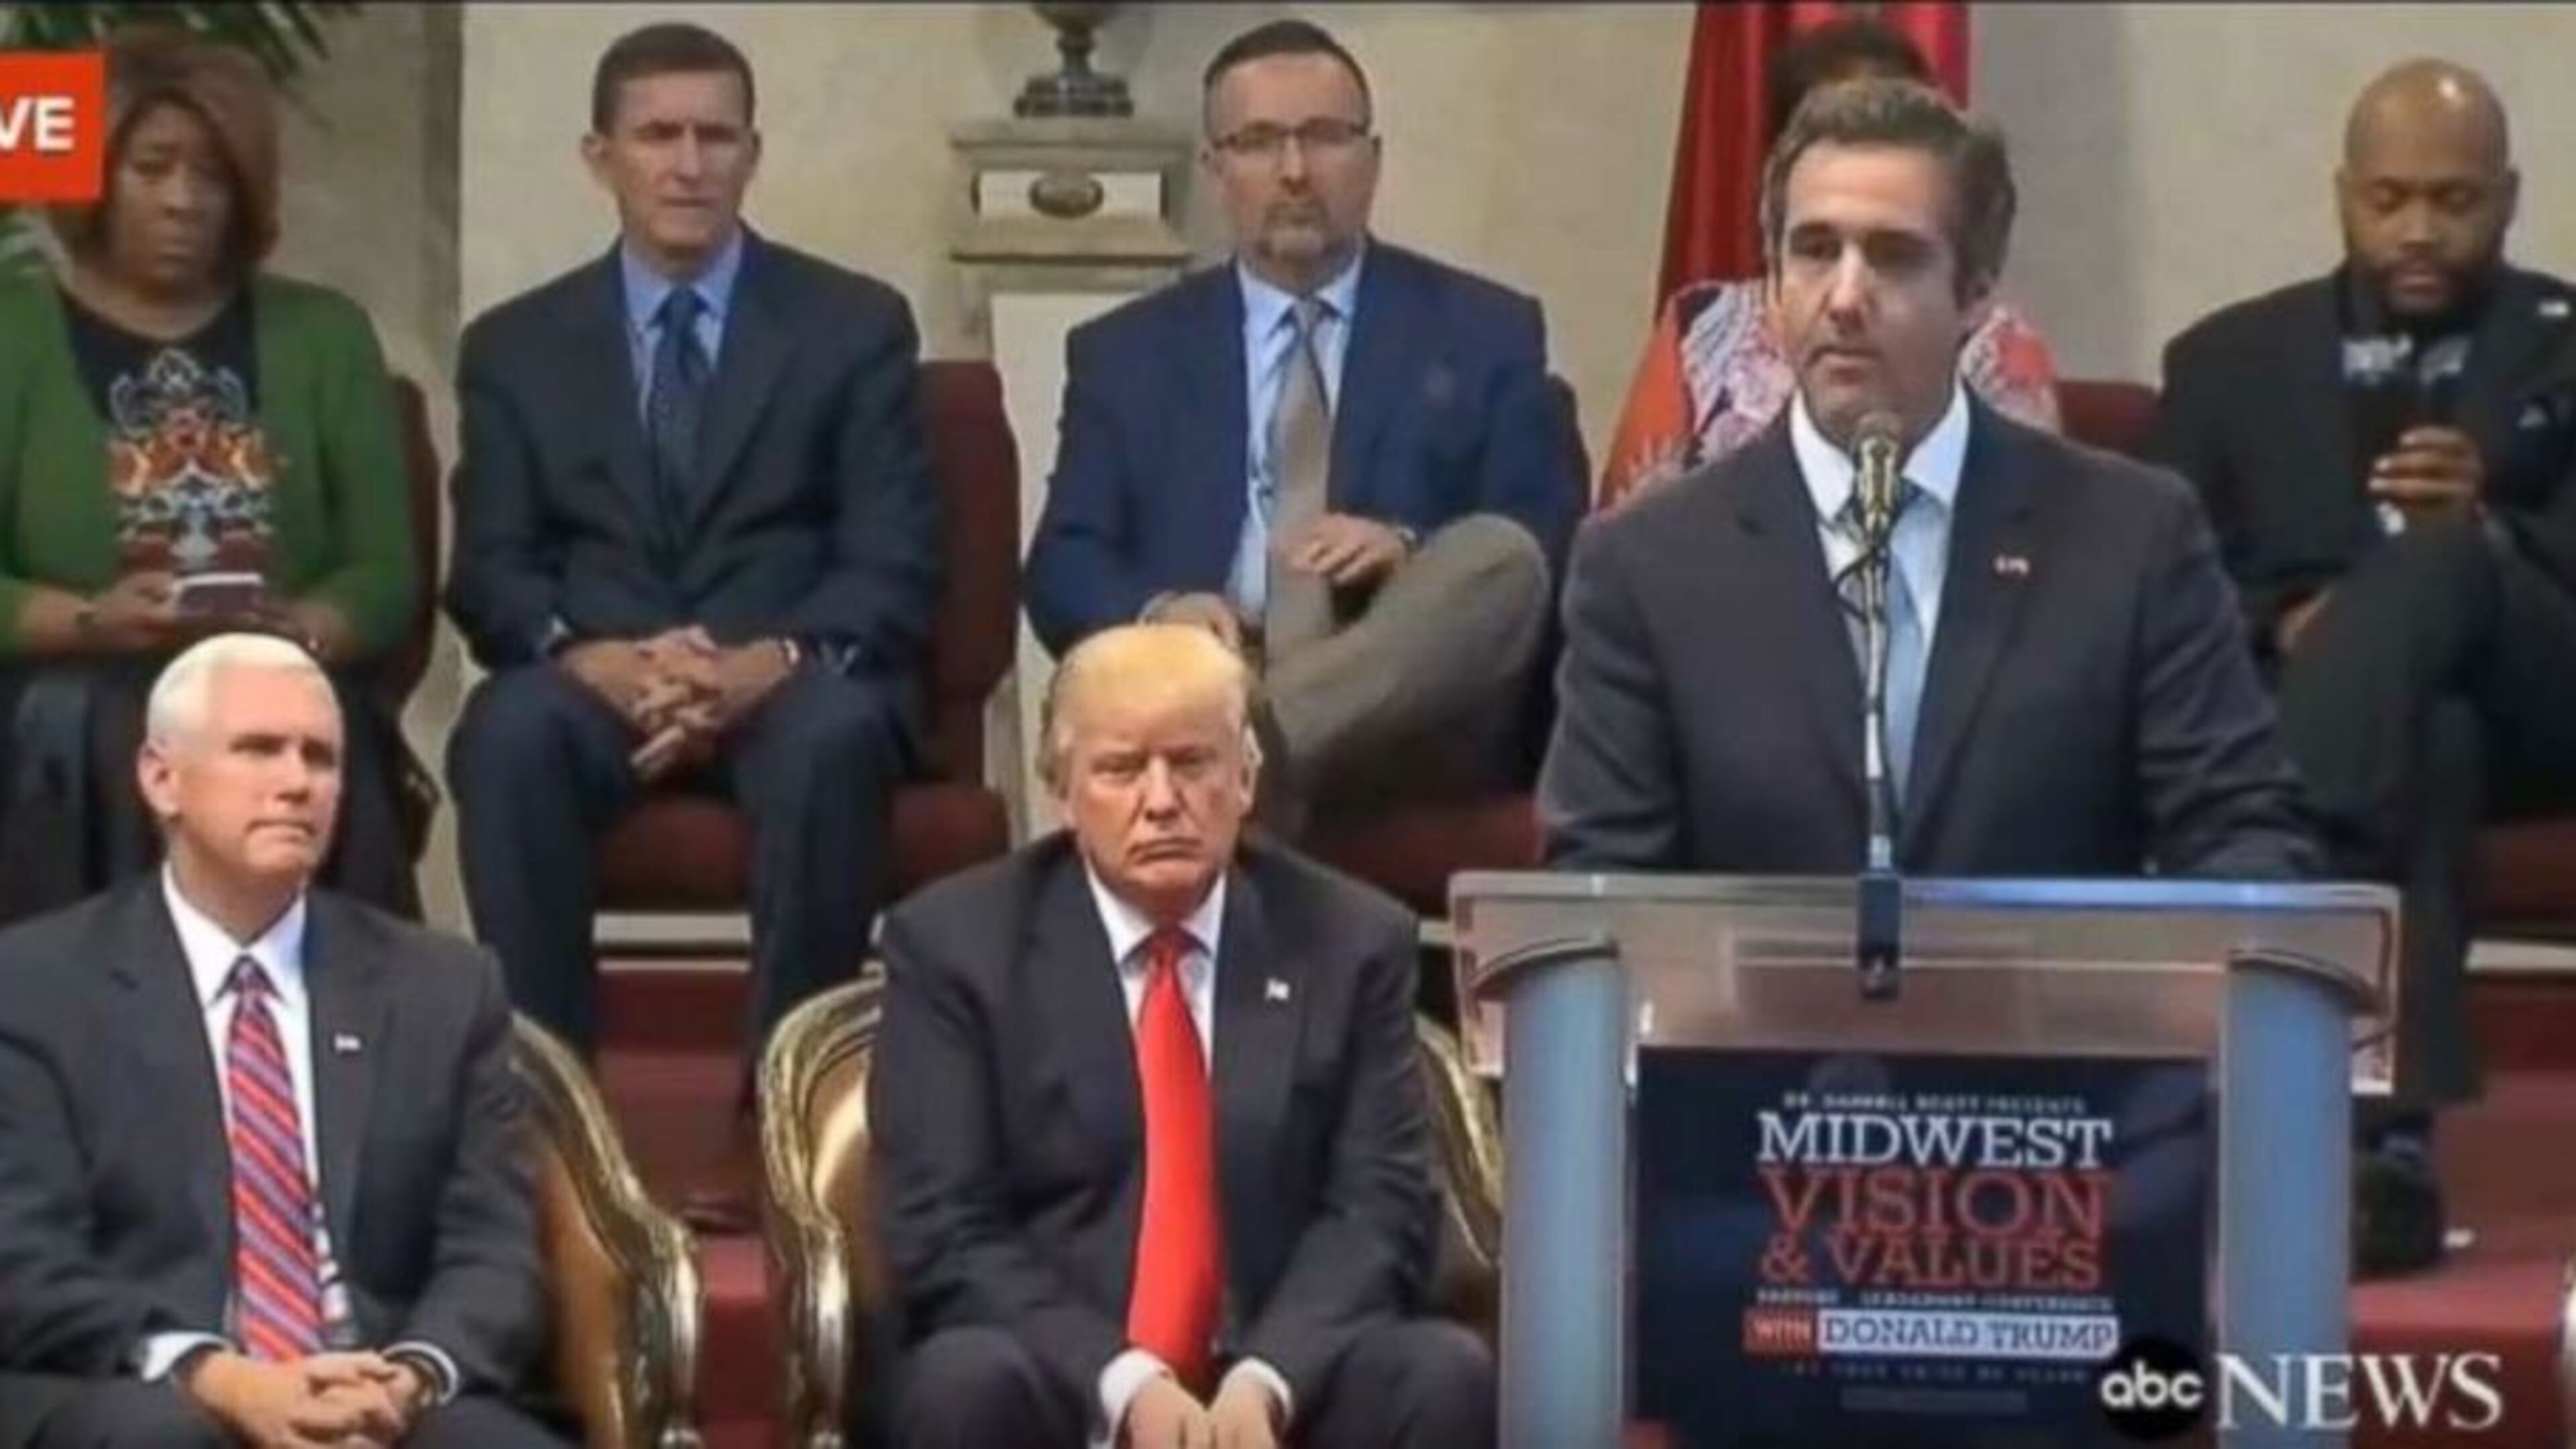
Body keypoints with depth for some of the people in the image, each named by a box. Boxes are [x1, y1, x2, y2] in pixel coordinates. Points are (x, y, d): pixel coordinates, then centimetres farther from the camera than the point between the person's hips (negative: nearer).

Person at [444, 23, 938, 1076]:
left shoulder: (856, 325, 9)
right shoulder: (516, 346, 13)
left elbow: (894, 560, 0)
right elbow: (489, 570, 5)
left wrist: (778, 659, -20)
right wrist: (589, 656, -19)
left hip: (791, 684, -1)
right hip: (595, 684, 1)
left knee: (833, 735, -36)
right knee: (511, 733, -33)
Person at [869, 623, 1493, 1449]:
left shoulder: (1352, 940, 7)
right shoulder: (957, 943, 2)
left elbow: (1380, 1207, 0)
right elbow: (941, 1232, -5)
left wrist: (1265, 1381, -19)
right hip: (1059, 1380, -2)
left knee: (1448, 1379, -27)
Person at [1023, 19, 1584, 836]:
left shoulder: (1485, 332, 16)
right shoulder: (1126, 353, 19)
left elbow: (1553, 546, 6)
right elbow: (1062, 570, 9)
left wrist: (1409, 554, -15)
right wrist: (1157, 610, -15)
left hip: (1415, 717, 3)